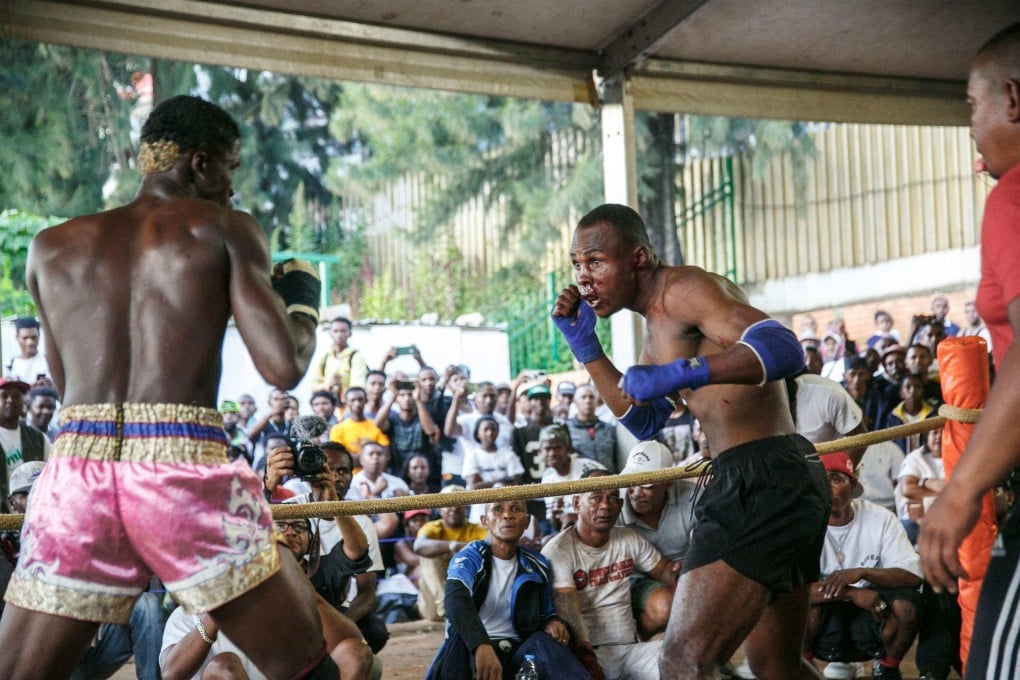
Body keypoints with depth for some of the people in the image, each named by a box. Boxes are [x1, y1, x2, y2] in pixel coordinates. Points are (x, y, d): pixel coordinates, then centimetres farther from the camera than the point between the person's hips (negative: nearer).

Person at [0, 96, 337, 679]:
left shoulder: (52, 248, 16)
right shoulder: (225, 229, 5)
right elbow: (284, 367, -5)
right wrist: (305, 304, 17)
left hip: (76, 472, 3)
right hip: (187, 473, -3)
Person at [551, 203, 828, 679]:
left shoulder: (682, 289, -10)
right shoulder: (659, 322, 21)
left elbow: (782, 348, -24)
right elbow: (644, 422, 28)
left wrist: (682, 372, -36)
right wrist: (583, 344, 19)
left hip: (763, 480, -11)